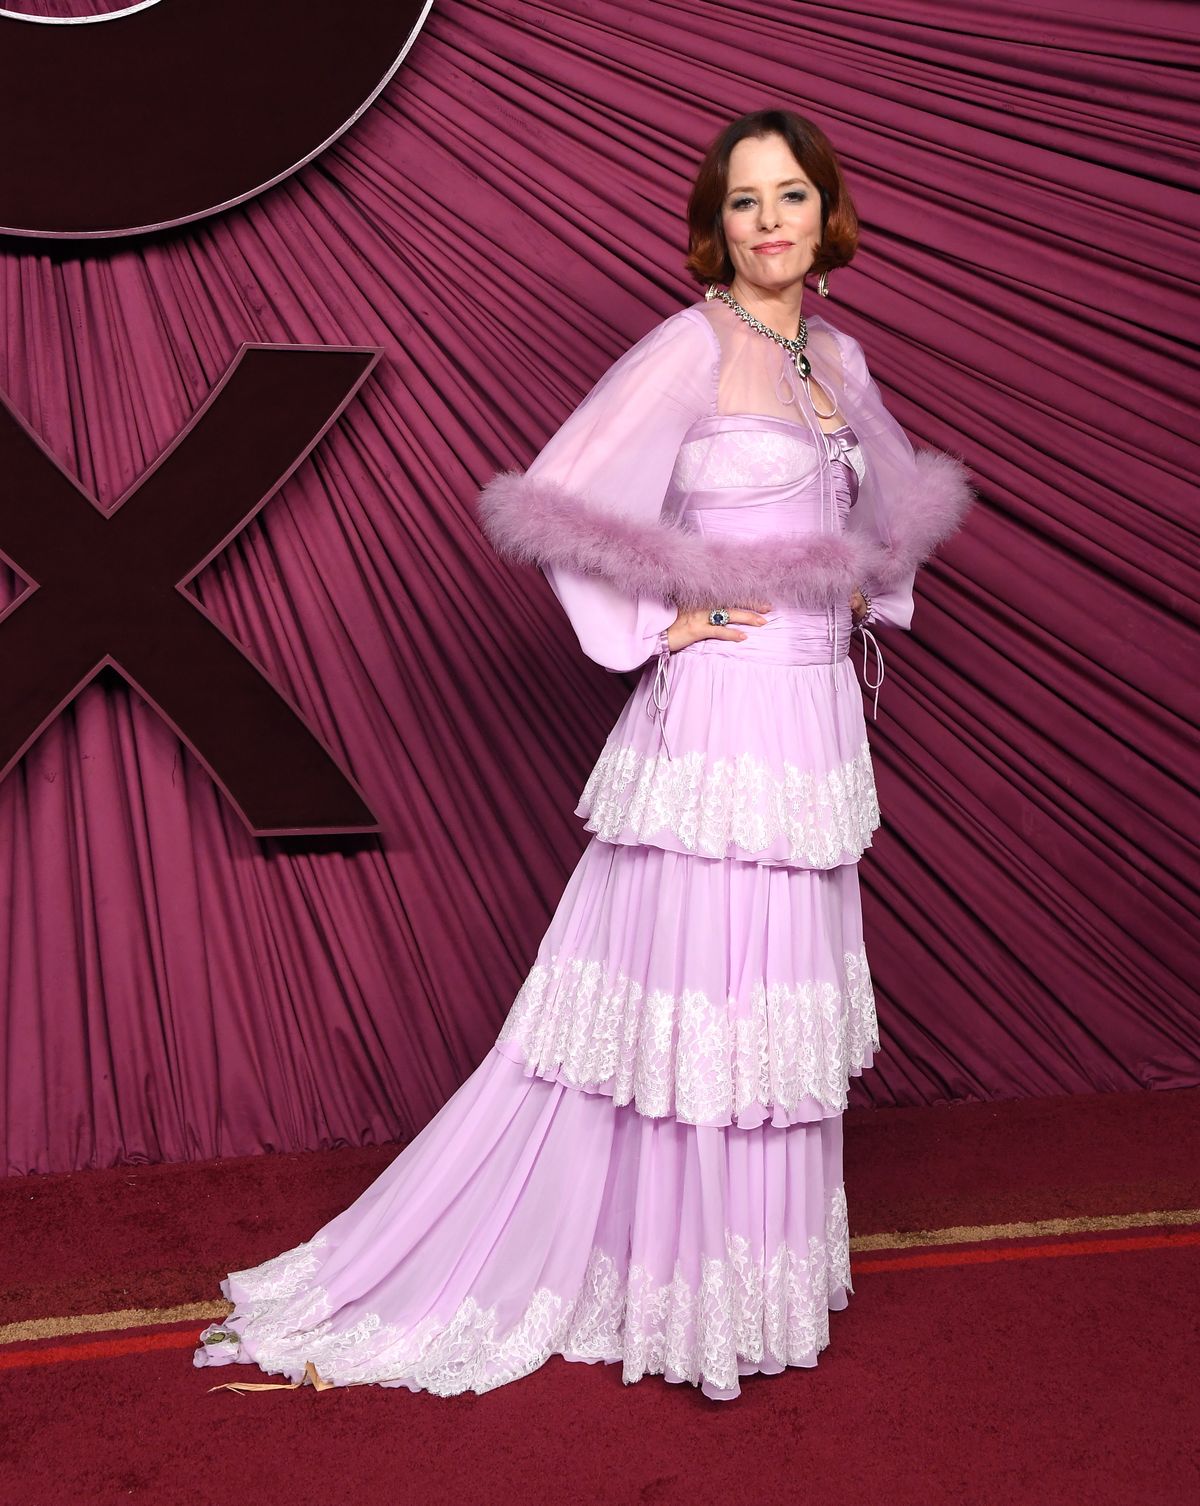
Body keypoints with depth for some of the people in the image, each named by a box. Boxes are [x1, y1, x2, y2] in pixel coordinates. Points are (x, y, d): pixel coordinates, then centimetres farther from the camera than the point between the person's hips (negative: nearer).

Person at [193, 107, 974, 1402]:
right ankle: (688, 1296, 16)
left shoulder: (838, 357, 13)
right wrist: (661, 624, -12)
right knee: (691, 995, 0)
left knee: (781, 993, 15)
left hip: (817, 723, 8)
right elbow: (556, 503, -15)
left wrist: (864, 589, 14)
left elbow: (898, 494, 31)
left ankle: (765, 1264, 31)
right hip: (717, 719, -7)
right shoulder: (693, 345, -10)